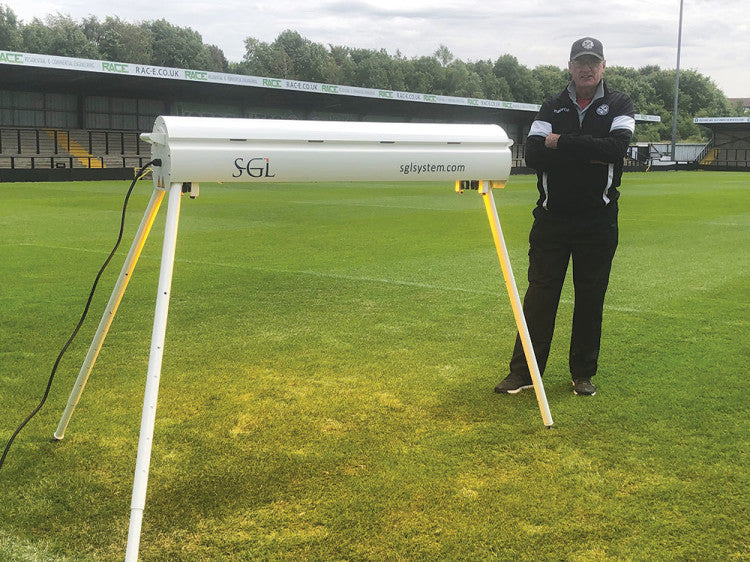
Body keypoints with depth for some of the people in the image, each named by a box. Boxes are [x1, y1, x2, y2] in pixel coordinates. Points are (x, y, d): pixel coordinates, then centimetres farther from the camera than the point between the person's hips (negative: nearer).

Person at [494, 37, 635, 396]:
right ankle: (523, 372, 7)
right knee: (540, 293, 0)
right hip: (552, 216, 1)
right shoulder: (552, 107, 9)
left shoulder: (619, 105, 5)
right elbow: (532, 154, -6)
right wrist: (588, 153, -14)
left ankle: (583, 373, 19)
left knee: (590, 298, 6)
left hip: (598, 221, -1)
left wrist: (561, 143, -13)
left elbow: (617, 147, -15)